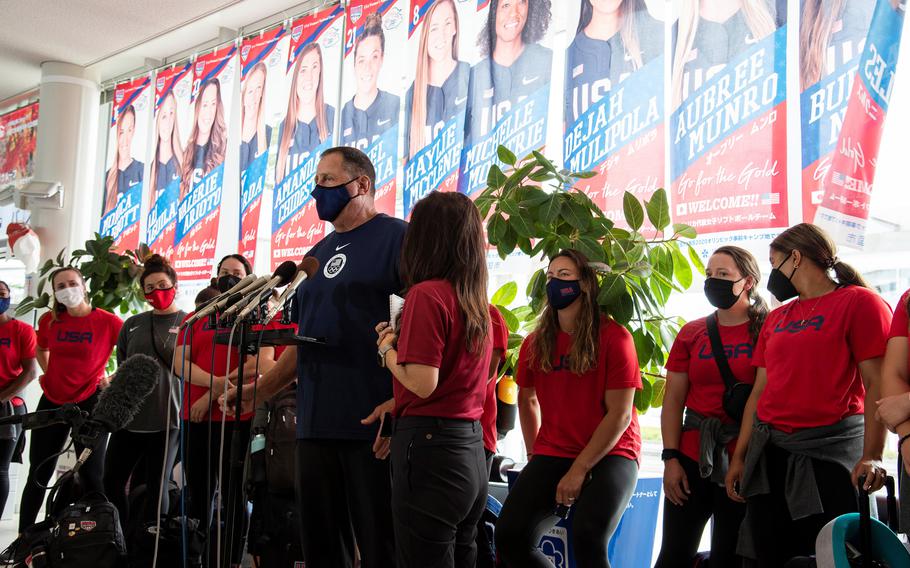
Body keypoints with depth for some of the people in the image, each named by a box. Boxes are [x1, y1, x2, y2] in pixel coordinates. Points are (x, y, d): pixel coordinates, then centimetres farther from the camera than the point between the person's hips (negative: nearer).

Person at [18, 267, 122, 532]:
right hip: (51, 402, 4)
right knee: (38, 476, 10)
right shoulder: (49, 320, 2)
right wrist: (48, 374, 9)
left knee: (92, 475, -1)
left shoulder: (107, 321, -11)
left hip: (89, 403, -4)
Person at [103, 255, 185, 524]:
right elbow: (122, 368, 20)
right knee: (112, 482, 5)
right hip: (128, 417, 4)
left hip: (166, 419, -4)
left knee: (156, 487, 3)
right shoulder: (133, 324, 13)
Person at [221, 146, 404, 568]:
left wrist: (401, 399, -22)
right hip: (315, 424, 8)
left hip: (373, 424, -7)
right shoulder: (319, 253, 20)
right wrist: (259, 392, 18)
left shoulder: (396, 237, -5)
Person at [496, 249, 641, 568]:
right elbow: (527, 399, 21)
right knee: (509, 536, -16)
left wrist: (579, 470, -15)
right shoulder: (536, 343, 7)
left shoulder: (615, 337, -8)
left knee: (588, 539, -30)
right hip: (552, 455, 4)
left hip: (609, 455, -4)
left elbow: (620, 414, -11)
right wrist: (535, 456, 10)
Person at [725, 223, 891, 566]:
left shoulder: (860, 302, -3)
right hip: (769, 451, 6)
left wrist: (872, 456, -19)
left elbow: (877, 385, -10)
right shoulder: (776, 319, 17)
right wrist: (740, 457, 12)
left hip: (830, 448, -6)